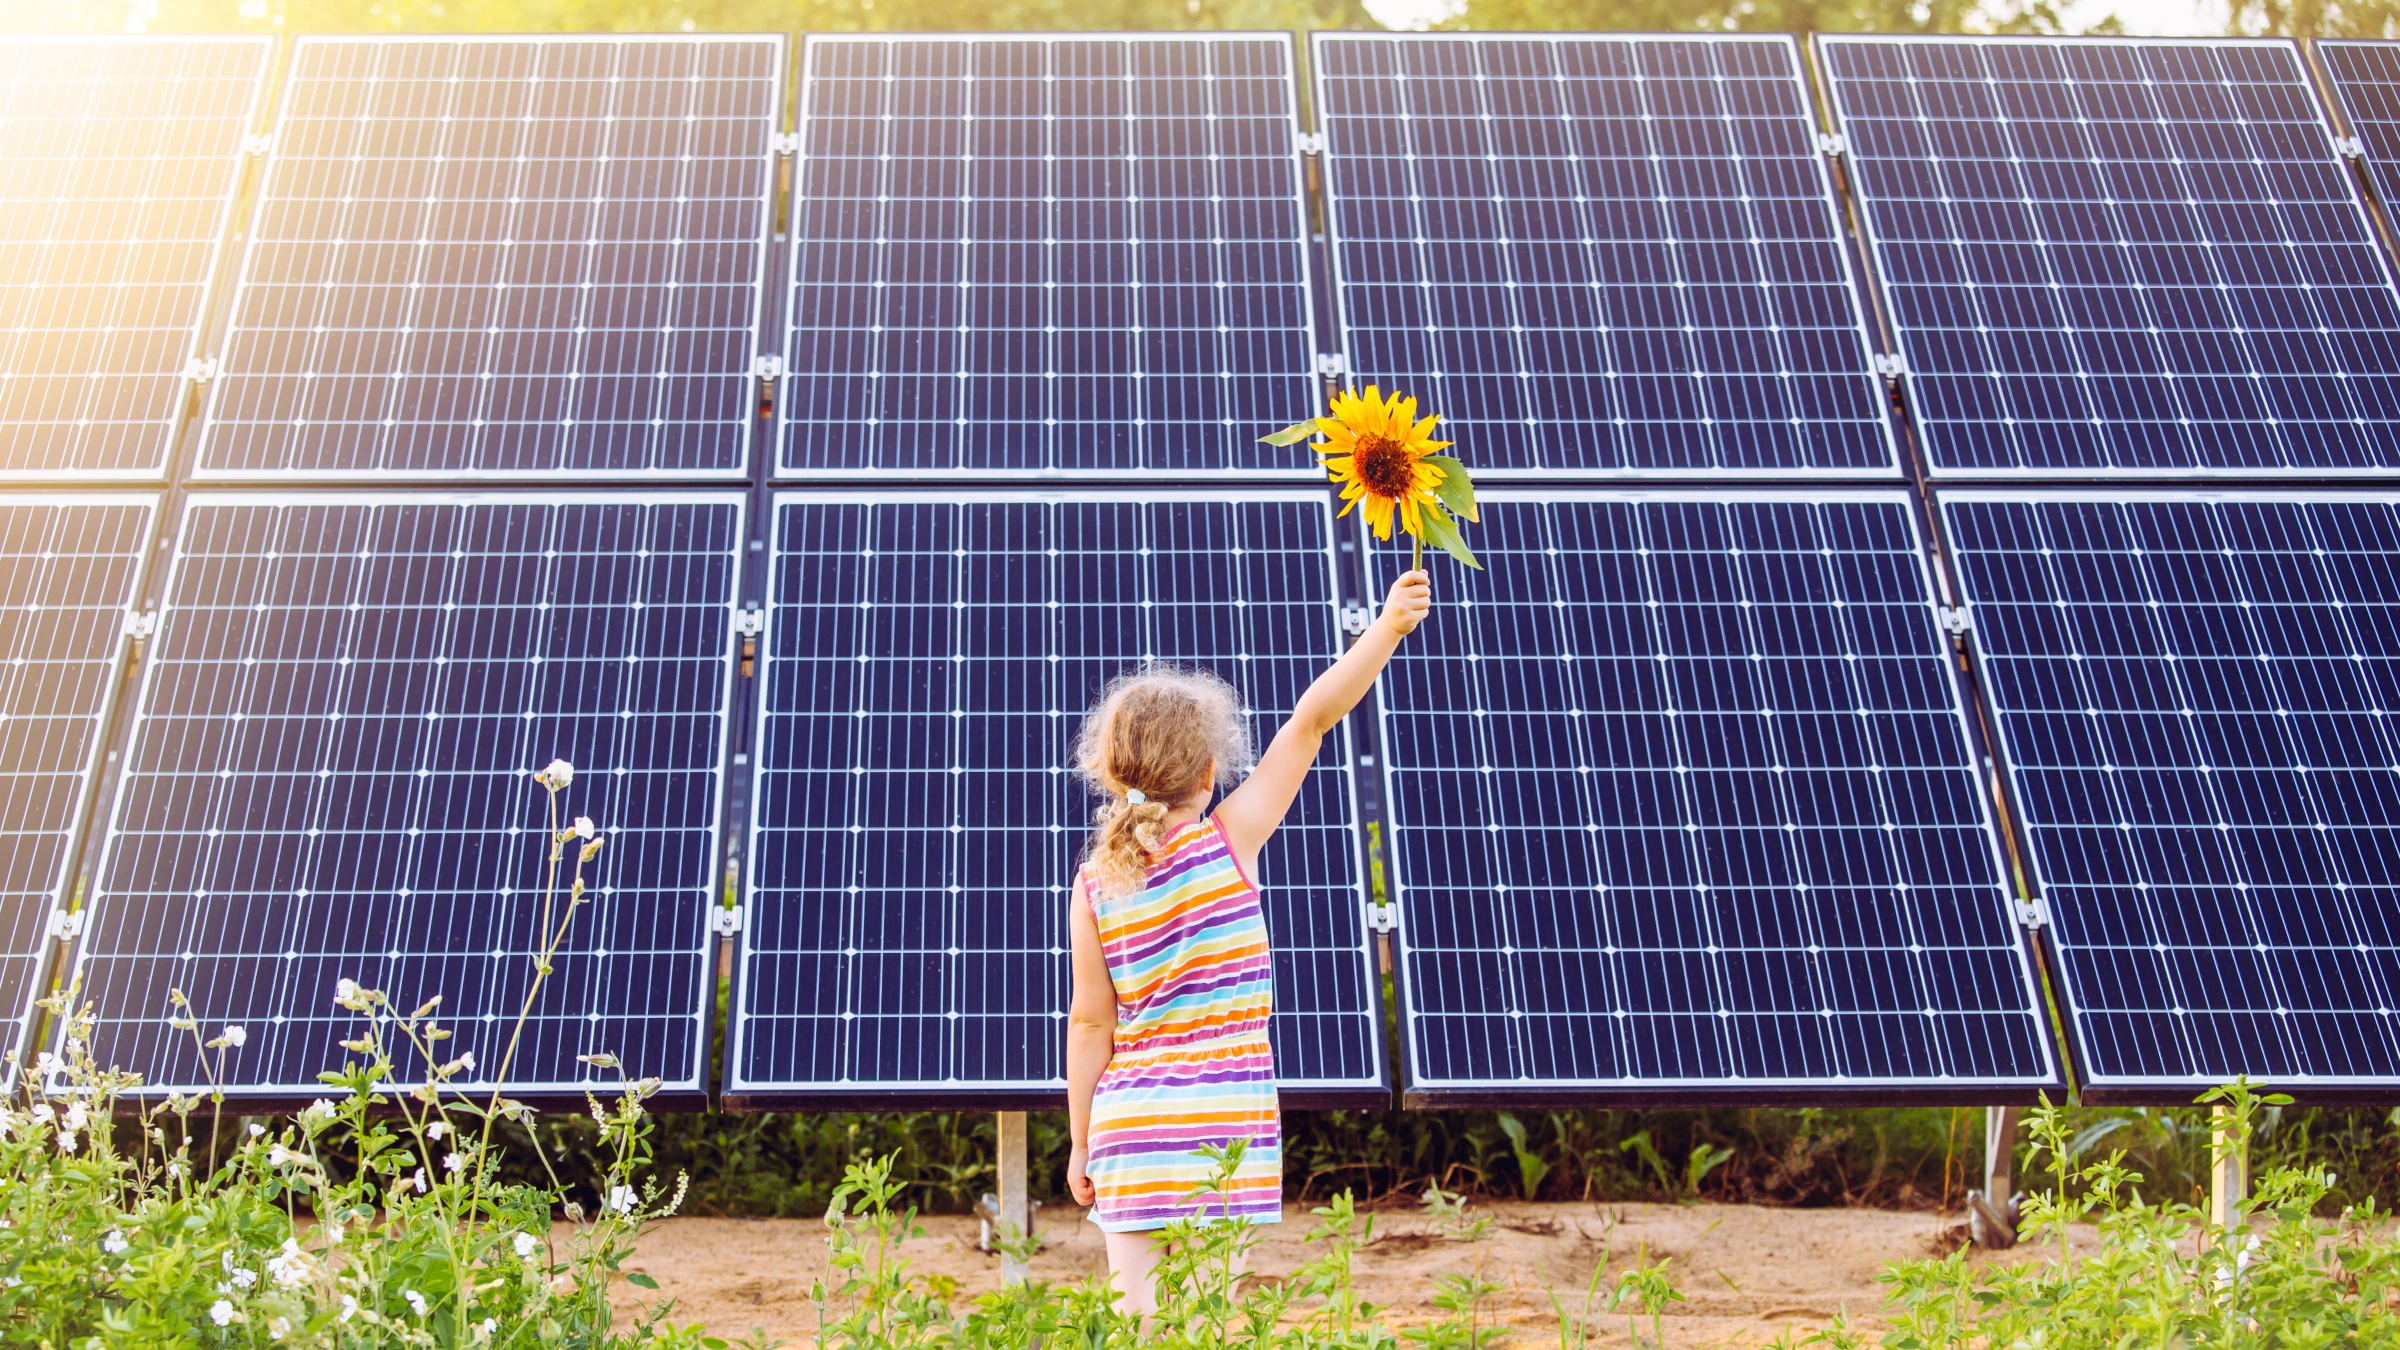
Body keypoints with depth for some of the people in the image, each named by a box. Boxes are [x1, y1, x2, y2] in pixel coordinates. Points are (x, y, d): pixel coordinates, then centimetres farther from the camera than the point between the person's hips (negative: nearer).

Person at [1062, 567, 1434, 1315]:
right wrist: (1388, 626, -5)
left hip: (1128, 1127, 3)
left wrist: (1082, 1143, 12)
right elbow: (1311, 721, -7)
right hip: (1218, 1128, -3)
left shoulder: (1095, 884, 0)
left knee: (1136, 1325, 7)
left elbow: (1091, 1022, 3)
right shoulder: (1229, 843, -7)